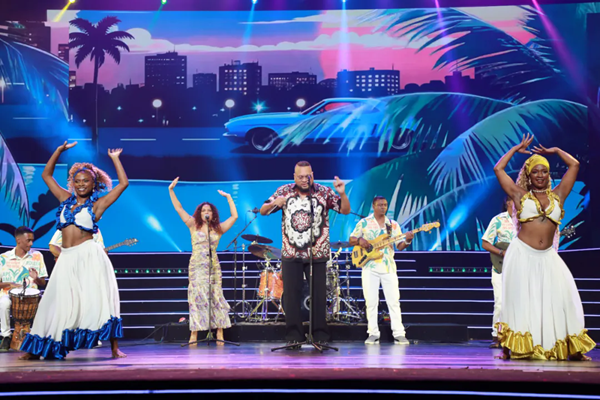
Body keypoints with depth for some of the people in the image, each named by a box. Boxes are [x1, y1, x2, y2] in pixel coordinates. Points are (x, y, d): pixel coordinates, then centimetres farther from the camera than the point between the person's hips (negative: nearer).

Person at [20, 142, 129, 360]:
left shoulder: (98, 203, 4)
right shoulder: (66, 199, 16)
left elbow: (123, 183, 1)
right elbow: (46, 175, 22)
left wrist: (115, 159, 6)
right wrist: (60, 150, 17)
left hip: (89, 256, -4)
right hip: (67, 258, 4)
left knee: (99, 299, -8)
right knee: (59, 303, 7)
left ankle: (115, 349, -7)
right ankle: (38, 349, 14)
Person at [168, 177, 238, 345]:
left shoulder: (218, 229, 8)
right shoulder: (194, 226, 5)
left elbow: (234, 216, 8)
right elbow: (179, 209, 2)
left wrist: (228, 197, 8)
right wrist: (171, 191, -3)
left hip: (213, 267, 1)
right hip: (196, 267, -1)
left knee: (216, 297, -1)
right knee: (197, 297, -4)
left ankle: (220, 332, 0)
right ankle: (194, 333, -4)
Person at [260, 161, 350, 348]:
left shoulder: (324, 192, -3)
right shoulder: (284, 191, 2)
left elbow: (345, 210, -4)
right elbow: (263, 211, 4)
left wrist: (342, 193, -23)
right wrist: (274, 203, -18)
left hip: (317, 254, -1)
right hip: (291, 253, 1)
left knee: (319, 295, 2)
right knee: (291, 295, 1)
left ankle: (320, 335, 12)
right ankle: (294, 335, 8)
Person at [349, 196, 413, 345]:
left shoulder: (393, 225, 10)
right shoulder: (364, 223, 5)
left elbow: (399, 246, 7)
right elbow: (351, 240, 6)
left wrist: (407, 241, -14)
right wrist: (359, 240, -16)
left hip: (388, 267, 2)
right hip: (370, 267, -1)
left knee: (394, 301, -2)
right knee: (371, 302, -1)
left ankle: (399, 334, 0)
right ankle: (373, 334, 5)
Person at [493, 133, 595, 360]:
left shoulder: (557, 195, 11)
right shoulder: (520, 195, 6)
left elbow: (574, 165, 15)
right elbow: (498, 169, 6)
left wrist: (554, 151, 22)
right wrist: (517, 149, 16)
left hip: (547, 257, 2)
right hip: (522, 255, -2)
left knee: (560, 298, -3)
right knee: (521, 300, -1)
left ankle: (571, 349, 3)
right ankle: (512, 348, 3)